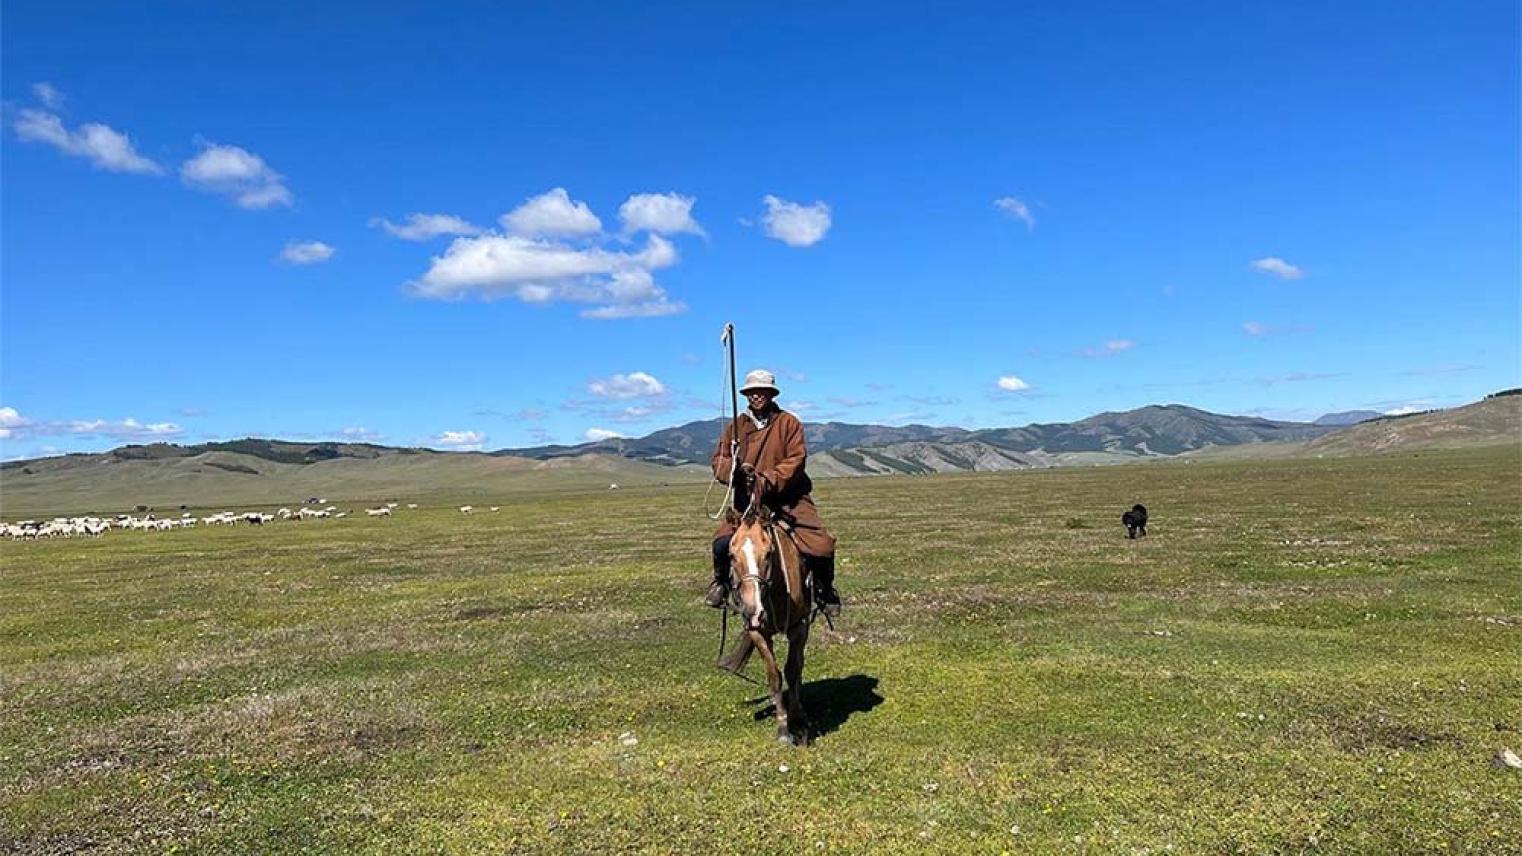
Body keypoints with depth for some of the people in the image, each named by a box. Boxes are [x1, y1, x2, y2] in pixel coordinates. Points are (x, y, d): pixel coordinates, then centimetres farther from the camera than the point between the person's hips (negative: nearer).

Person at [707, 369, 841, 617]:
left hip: (788, 497, -1)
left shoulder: (789, 422, 0)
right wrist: (736, 469, -16)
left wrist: (769, 480, -22)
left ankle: (824, 590, 17)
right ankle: (721, 582, 14)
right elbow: (719, 459, 6)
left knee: (821, 546, -14)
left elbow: (795, 460, -9)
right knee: (722, 543, -19)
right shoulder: (736, 425, 8)